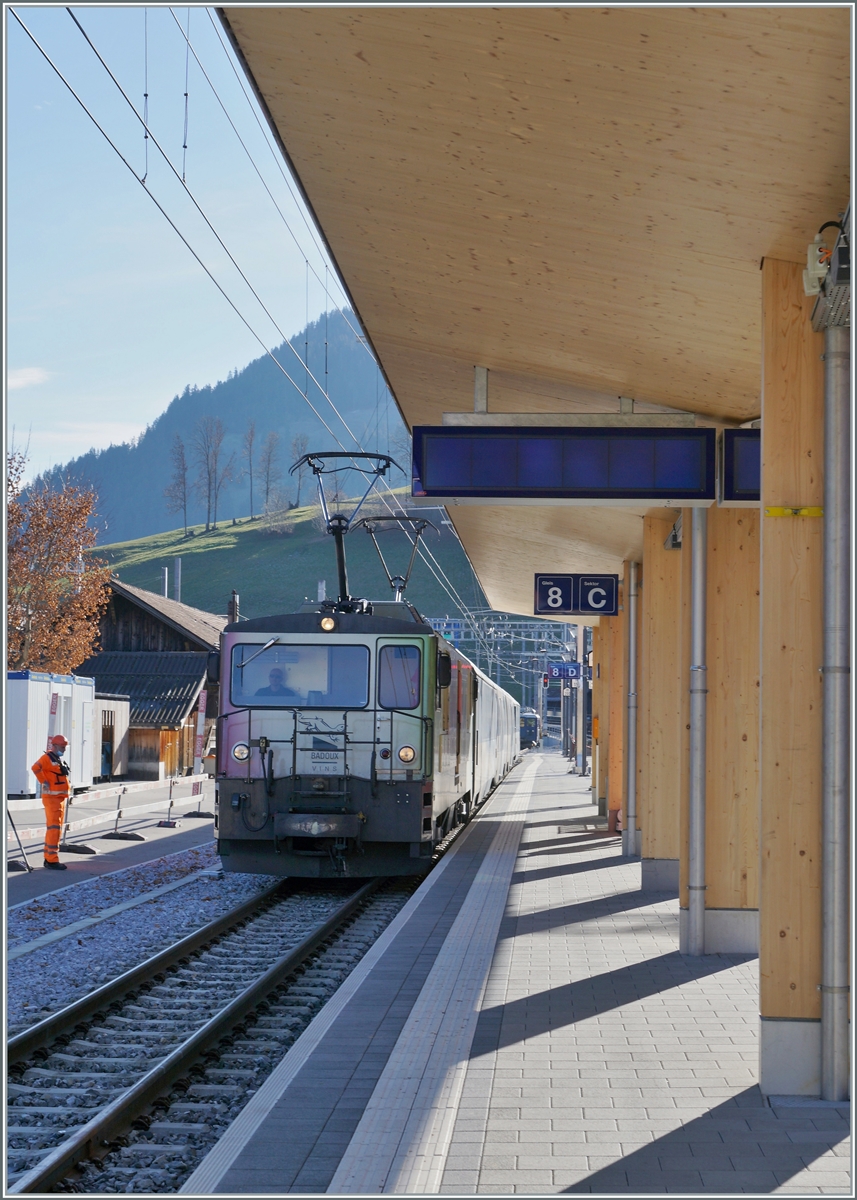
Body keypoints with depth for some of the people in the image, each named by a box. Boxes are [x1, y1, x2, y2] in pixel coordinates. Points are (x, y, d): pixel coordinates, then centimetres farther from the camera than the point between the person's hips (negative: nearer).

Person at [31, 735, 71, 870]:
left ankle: (48, 858, 21)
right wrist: (44, 782, -24)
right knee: (54, 828, -12)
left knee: (52, 828, 14)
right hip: (51, 798, -10)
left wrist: (66, 794, 23)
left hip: (60, 798, 10)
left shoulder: (59, 760, 18)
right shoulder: (47, 757, -12)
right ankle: (52, 860, -14)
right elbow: (35, 768, -30)